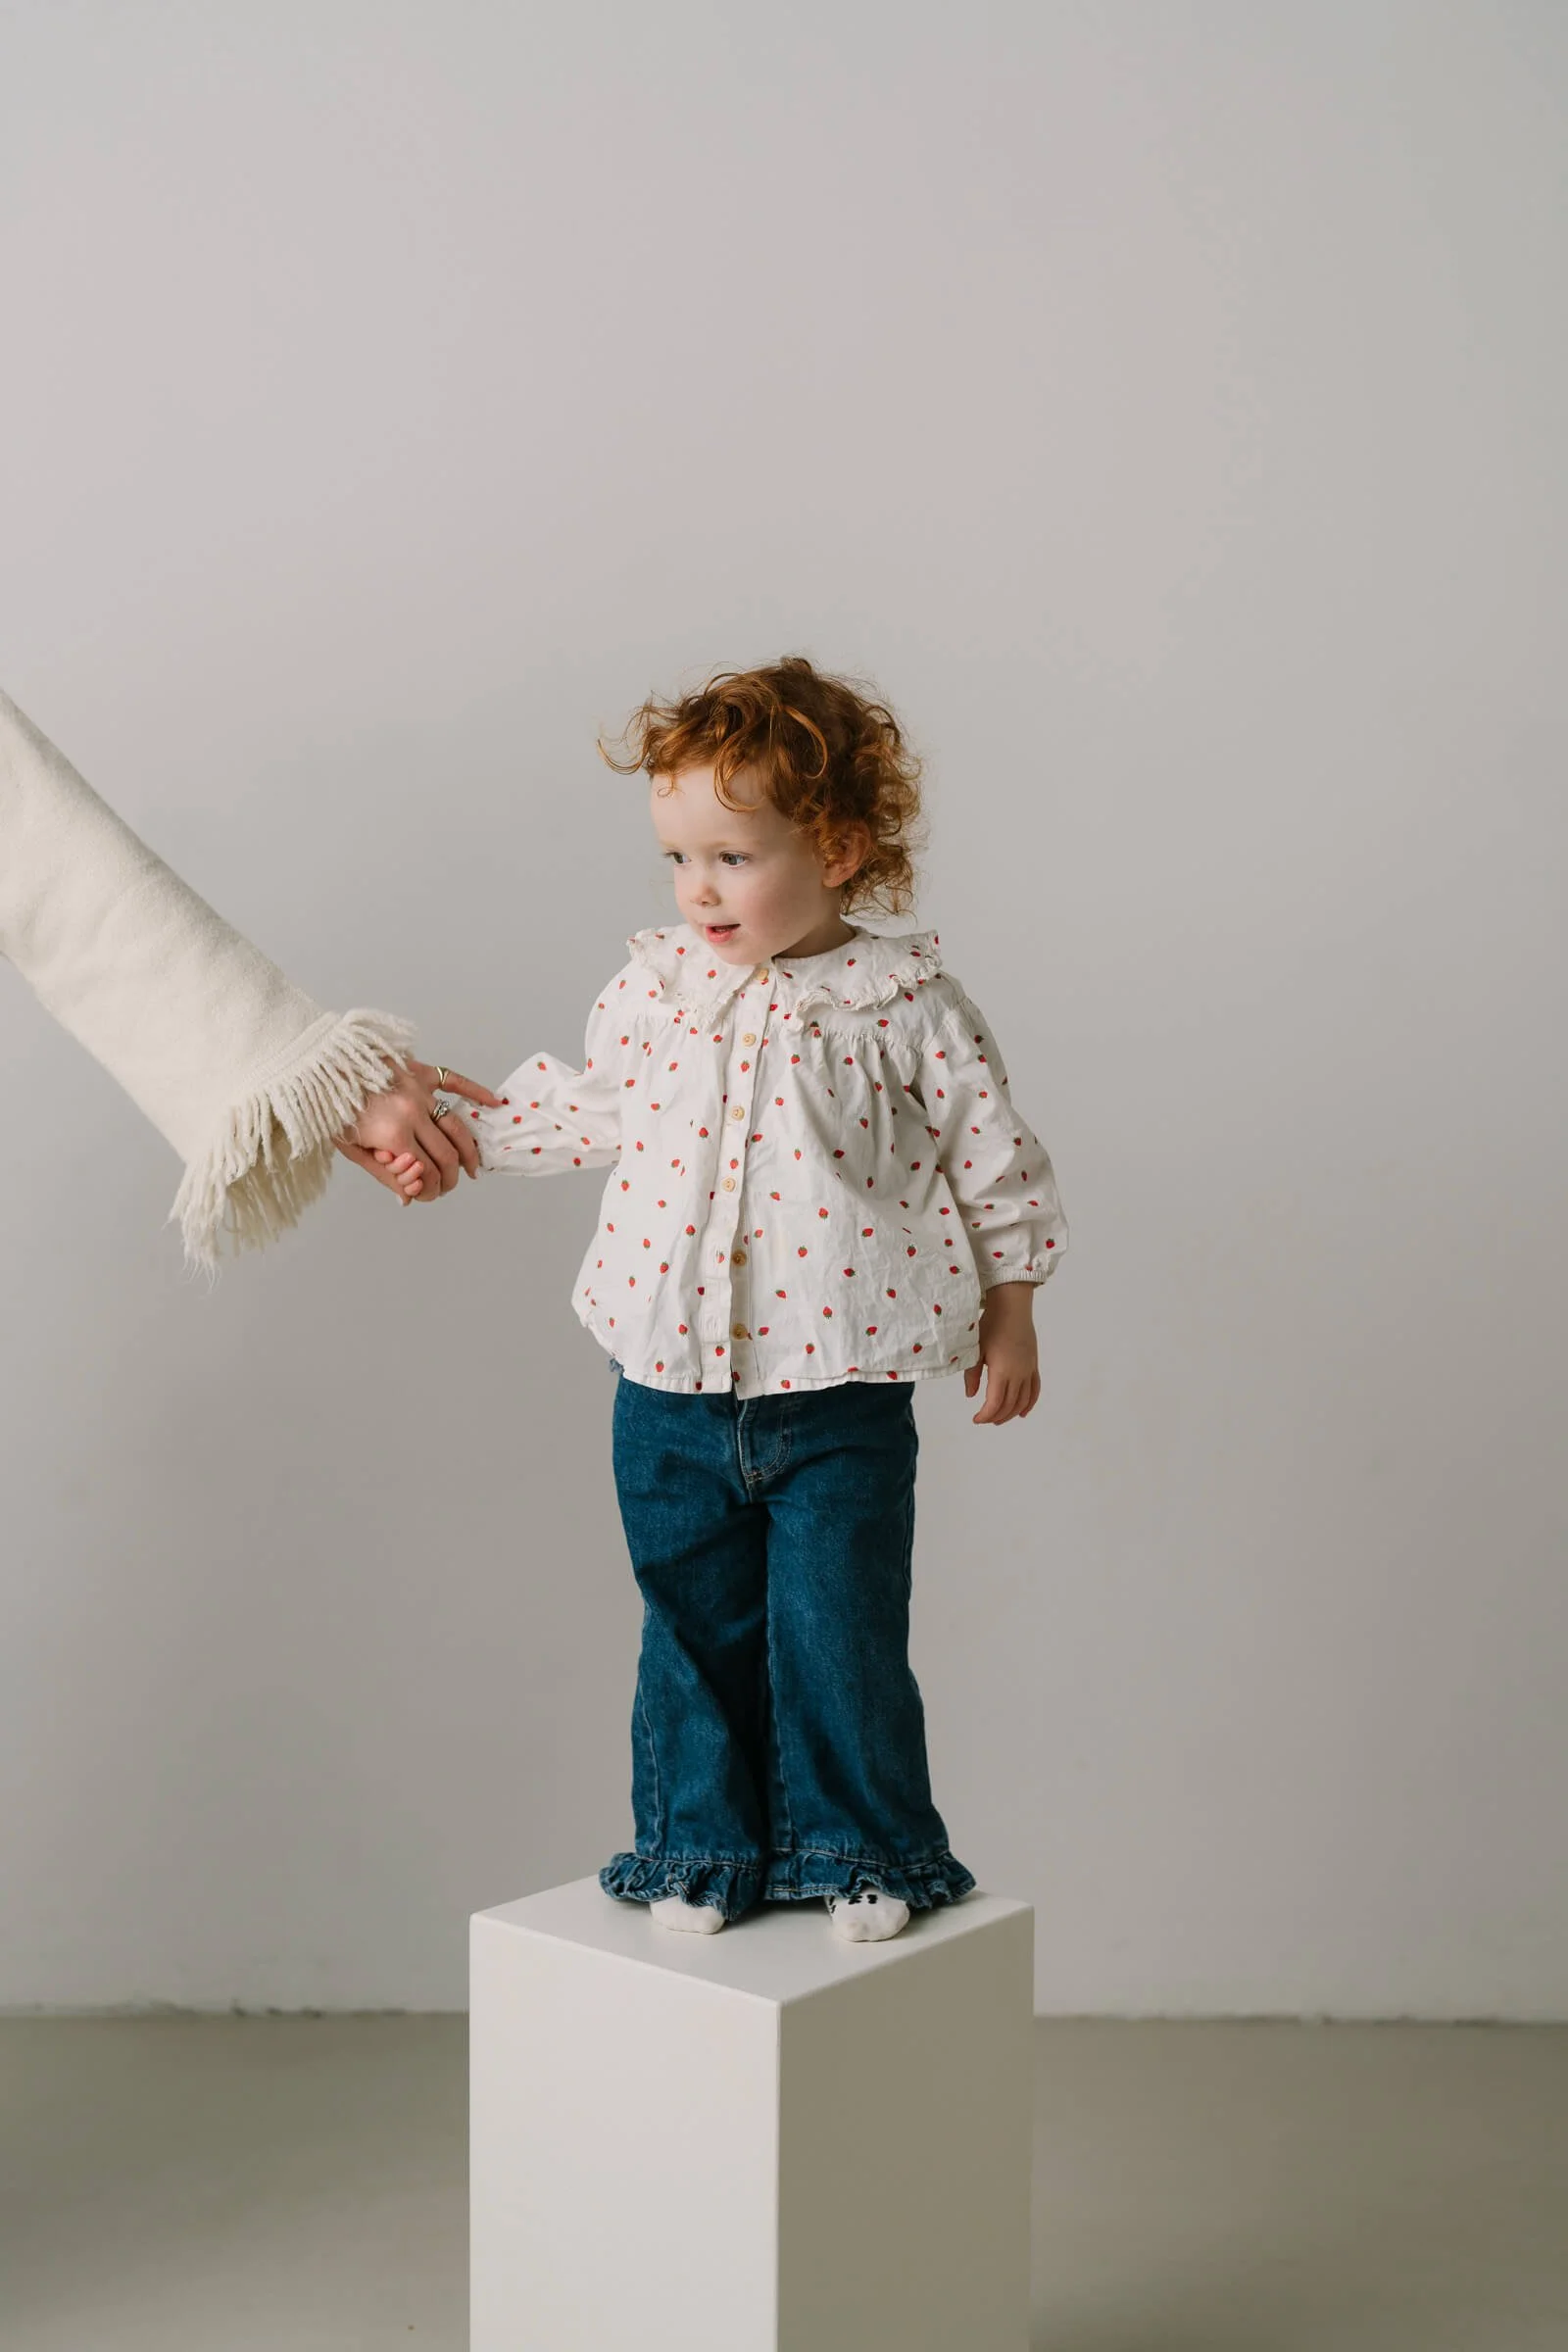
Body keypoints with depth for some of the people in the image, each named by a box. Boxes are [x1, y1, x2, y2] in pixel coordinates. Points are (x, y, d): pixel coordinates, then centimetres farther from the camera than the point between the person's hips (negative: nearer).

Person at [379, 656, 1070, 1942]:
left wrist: (1009, 1315, 6)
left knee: (841, 1631, 2)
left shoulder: (909, 1004, -7)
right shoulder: (654, 989, 2)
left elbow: (993, 1161, 2)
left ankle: (860, 1854, 22)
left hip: (842, 1395, -3)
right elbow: (577, 1110, 18)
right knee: (694, 1628, 12)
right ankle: (704, 1847, 29)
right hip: (675, 1390, 3)